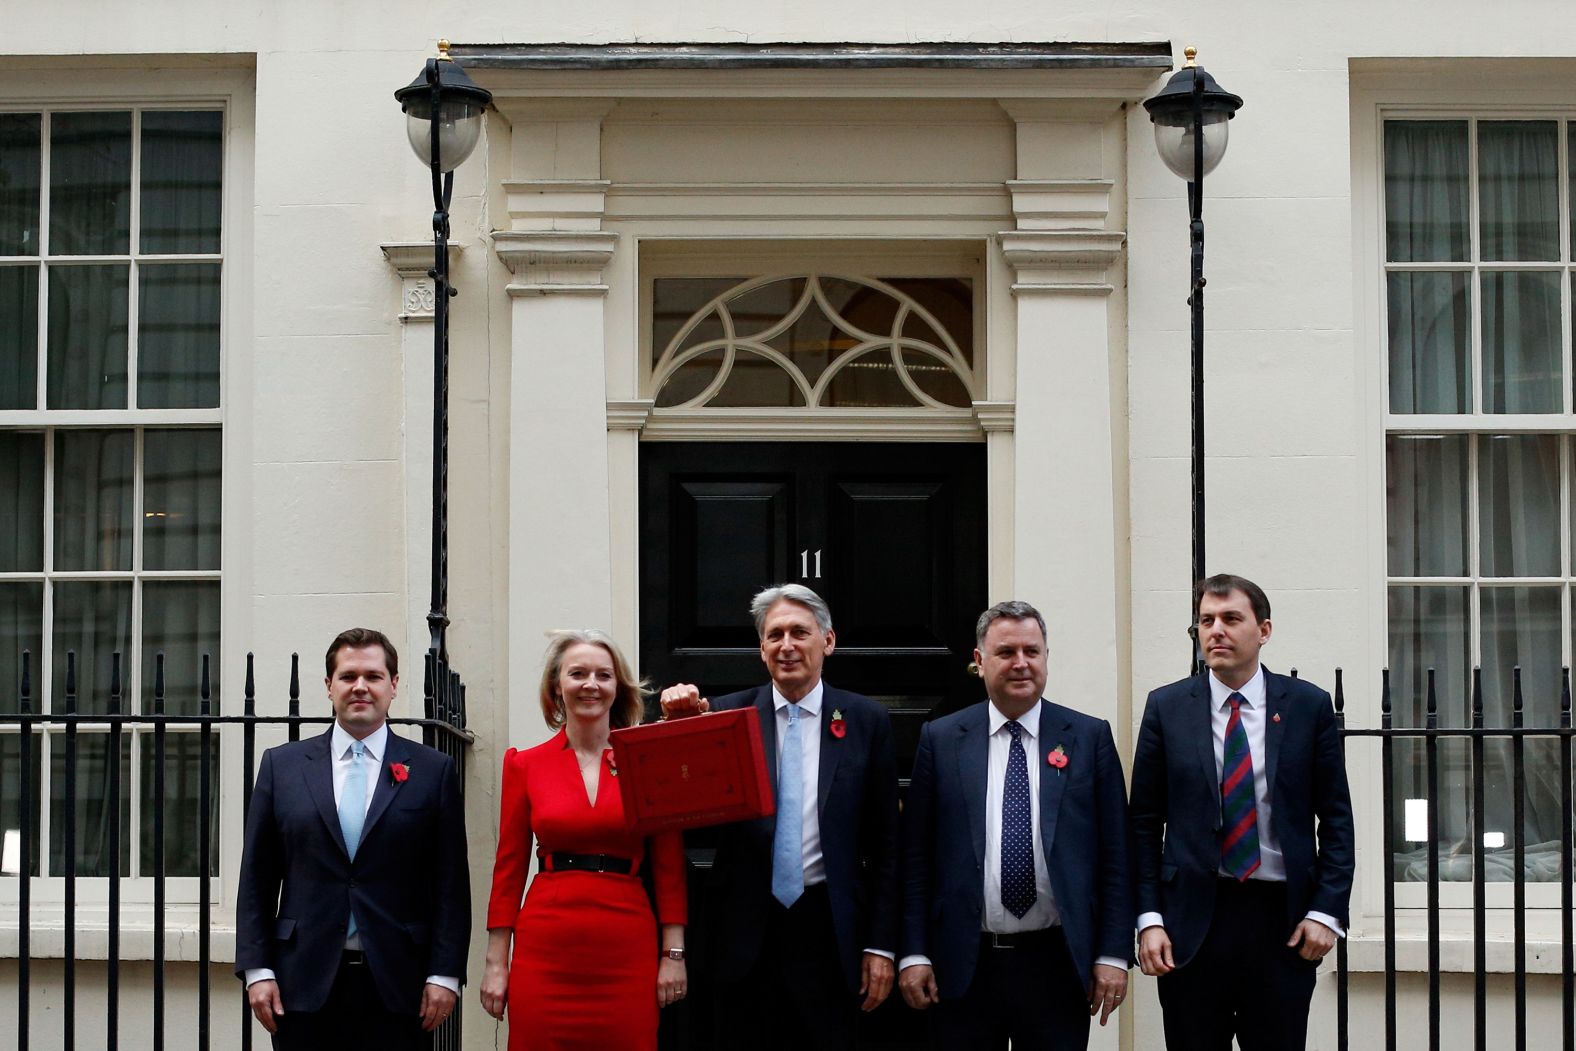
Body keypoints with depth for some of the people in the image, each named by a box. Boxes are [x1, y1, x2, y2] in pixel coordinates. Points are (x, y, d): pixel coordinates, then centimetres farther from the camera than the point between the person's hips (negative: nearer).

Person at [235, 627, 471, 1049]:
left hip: (395, 984, -1)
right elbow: (257, 879, 7)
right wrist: (257, 970, 0)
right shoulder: (281, 765, 9)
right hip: (306, 981, 1)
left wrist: (445, 974, -4)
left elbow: (450, 883, 2)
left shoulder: (433, 771, 5)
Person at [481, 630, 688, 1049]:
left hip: (627, 949, 0)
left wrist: (674, 955, 0)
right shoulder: (525, 765, 6)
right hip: (546, 949, 0)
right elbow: (508, 868, 7)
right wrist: (496, 963, 3)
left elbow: (669, 864, 5)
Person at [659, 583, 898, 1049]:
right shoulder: (726, 713, 3)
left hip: (830, 931, 0)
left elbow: (884, 844, 4)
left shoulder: (867, 721, 3)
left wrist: (881, 945, 1)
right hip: (746, 930, 0)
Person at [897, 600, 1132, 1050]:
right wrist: (914, 953, -1)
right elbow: (915, 855, 5)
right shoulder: (940, 740, 5)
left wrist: (1113, 954, -2)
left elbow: (1114, 855, 3)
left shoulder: (1090, 737, 4)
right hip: (965, 965, 0)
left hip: (1058, 964, 0)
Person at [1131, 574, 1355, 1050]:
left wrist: (1327, 911, -5)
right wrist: (1149, 918, -4)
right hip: (1192, 919, 0)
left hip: (1282, 921, 0)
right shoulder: (1167, 707, 4)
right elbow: (1145, 822, 4)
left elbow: (1336, 819, 5)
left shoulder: (1309, 706, 4)